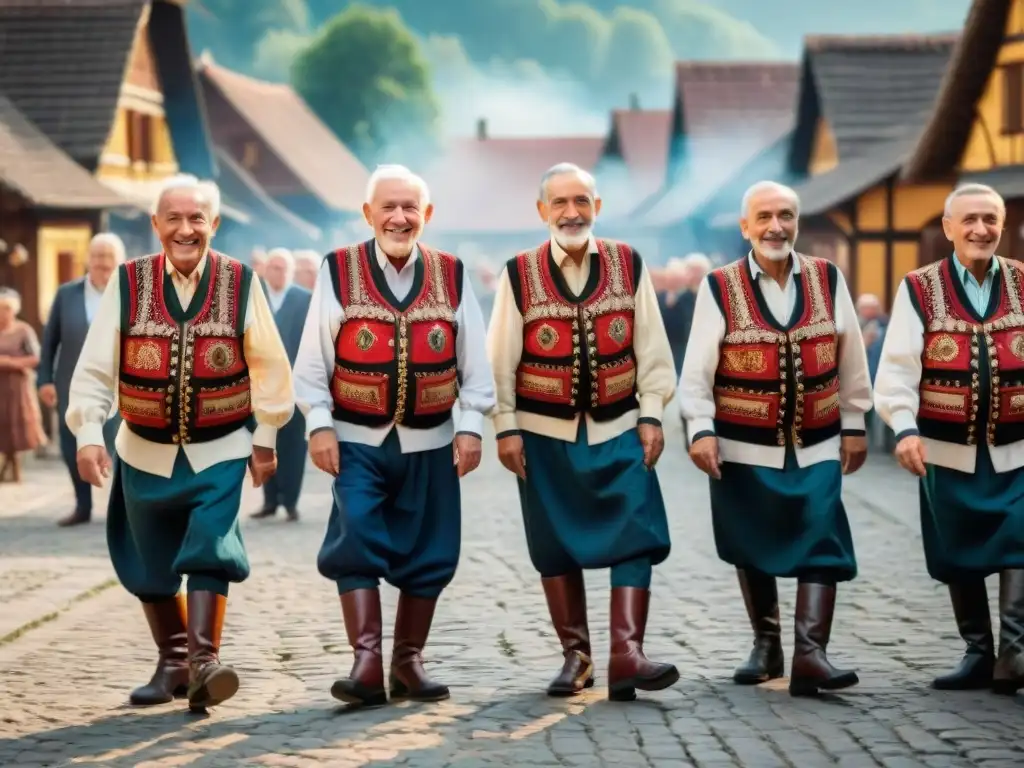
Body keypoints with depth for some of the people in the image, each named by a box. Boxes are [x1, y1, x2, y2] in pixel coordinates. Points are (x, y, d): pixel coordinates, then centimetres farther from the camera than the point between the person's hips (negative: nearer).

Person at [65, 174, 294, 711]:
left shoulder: (241, 283, -7)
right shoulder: (127, 284, -7)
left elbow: (269, 366, 0)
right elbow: (94, 368, -8)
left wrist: (265, 437, 2)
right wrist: (88, 433, -19)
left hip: (220, 452, -2)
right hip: (146, 453, 2)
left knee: (209, 552, -17)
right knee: (151, 565, 12)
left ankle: (203, 661, -15)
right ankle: (172, 663, 29)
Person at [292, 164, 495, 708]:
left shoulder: (453, 277, 3)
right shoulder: (337, 273, -2)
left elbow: (474, 364, 6)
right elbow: (311, 362, -1)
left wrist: (471, 426, -2)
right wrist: (319, 425, -8)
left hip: (429, 444, 2)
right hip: (357, 442, -2)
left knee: (428, 555, 6)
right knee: (356, 547, -13)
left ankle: (409, 663, 18)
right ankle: (366, 662, -12)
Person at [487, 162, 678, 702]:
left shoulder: (628, 266, 2)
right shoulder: (519, 275, -2)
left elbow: (651, 348, 4)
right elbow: (501, 359, -1)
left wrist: (651, 415, -1)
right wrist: (506, 427, -5)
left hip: (619, 430, 1)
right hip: (547, 435, 0)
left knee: (636, 537, -10)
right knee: (557, 548, 6)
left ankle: (627, 653, -12)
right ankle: (575, 654, 18)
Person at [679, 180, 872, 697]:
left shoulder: (829, 280, 1)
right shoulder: (719, 288, -5)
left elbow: (851, 361, 8)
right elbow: (697, 370, -8)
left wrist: (854, 426, 9)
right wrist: (700, 430, -18)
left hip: (817, 447, 1)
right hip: (744, 449, -1)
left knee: (822, 547, -11)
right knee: (754, 550, 11)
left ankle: (810, 653, -13)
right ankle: (766, 644, 26)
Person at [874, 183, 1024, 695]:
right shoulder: (919, 289, -2)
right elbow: (897, 367, -9)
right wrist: (904, 428, -23)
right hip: (948, 451, 0)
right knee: (959, 556, 9)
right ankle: (978, 653, 20)